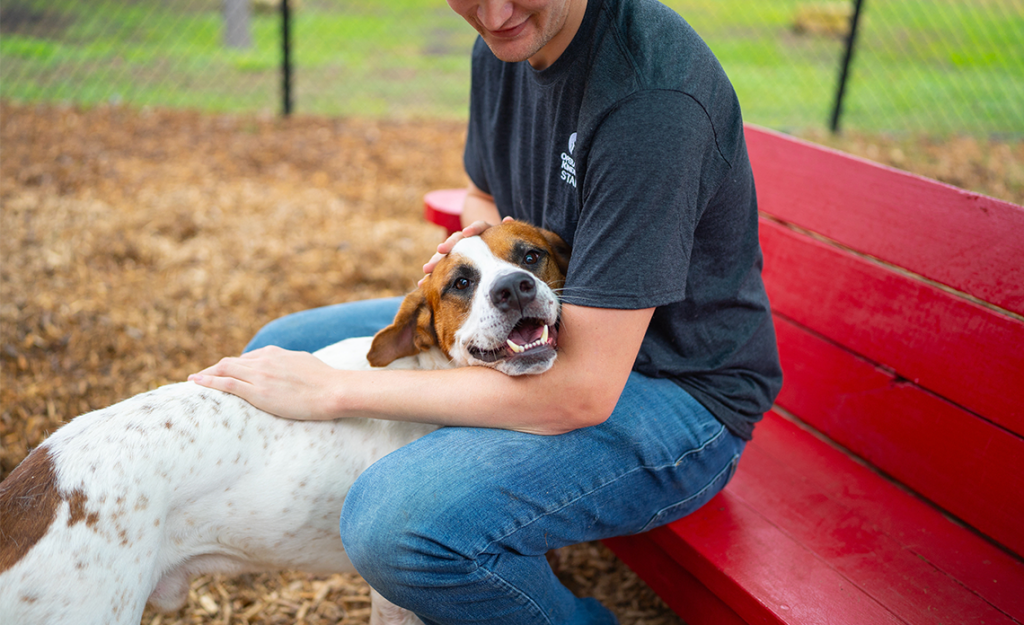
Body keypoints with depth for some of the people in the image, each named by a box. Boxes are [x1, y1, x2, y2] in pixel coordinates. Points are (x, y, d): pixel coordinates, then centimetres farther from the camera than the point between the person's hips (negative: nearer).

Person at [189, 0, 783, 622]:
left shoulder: (653, 96, -29)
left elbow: (582, 391, -30)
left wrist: (333, 389, -26)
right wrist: (477, 248, -8)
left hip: (679, 390, -8)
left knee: (400, 520, -33)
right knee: (278, 350, 8)